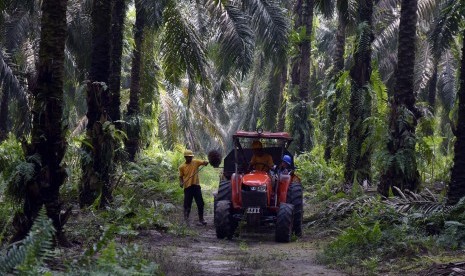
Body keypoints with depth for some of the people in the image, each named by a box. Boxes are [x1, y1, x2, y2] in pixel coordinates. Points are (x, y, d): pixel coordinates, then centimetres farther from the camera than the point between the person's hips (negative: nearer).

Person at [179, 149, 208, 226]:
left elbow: (203, 162, -10)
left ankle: (201, 219, 12)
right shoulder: (182, 167, 1)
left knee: (200, 203, 2)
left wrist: (205, 162, -34)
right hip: (187, 187, -1)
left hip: (196, 186, 1)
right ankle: (186, 219, 11)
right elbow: (181, 176, 8)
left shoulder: (196, 162, 2)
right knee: (187, 204, 0)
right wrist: (181, 182, -12)